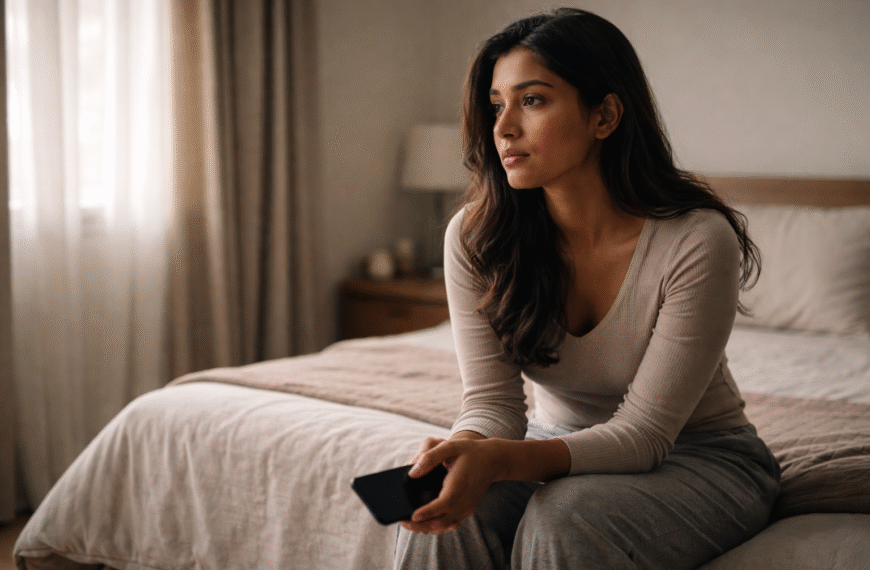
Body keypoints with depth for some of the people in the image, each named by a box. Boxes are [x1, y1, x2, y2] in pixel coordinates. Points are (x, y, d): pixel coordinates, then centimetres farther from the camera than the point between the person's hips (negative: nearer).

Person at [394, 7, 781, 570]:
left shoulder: (697, 241, -24)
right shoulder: (475, 238, -12)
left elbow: (643, 431, -24)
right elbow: (492, 399, -13)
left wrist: (497, 460, -40)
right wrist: (460, 452, -38)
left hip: (700, 458, -3)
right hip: (558, 448, 3)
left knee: (564, 519, -33)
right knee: (448, 515, -27)